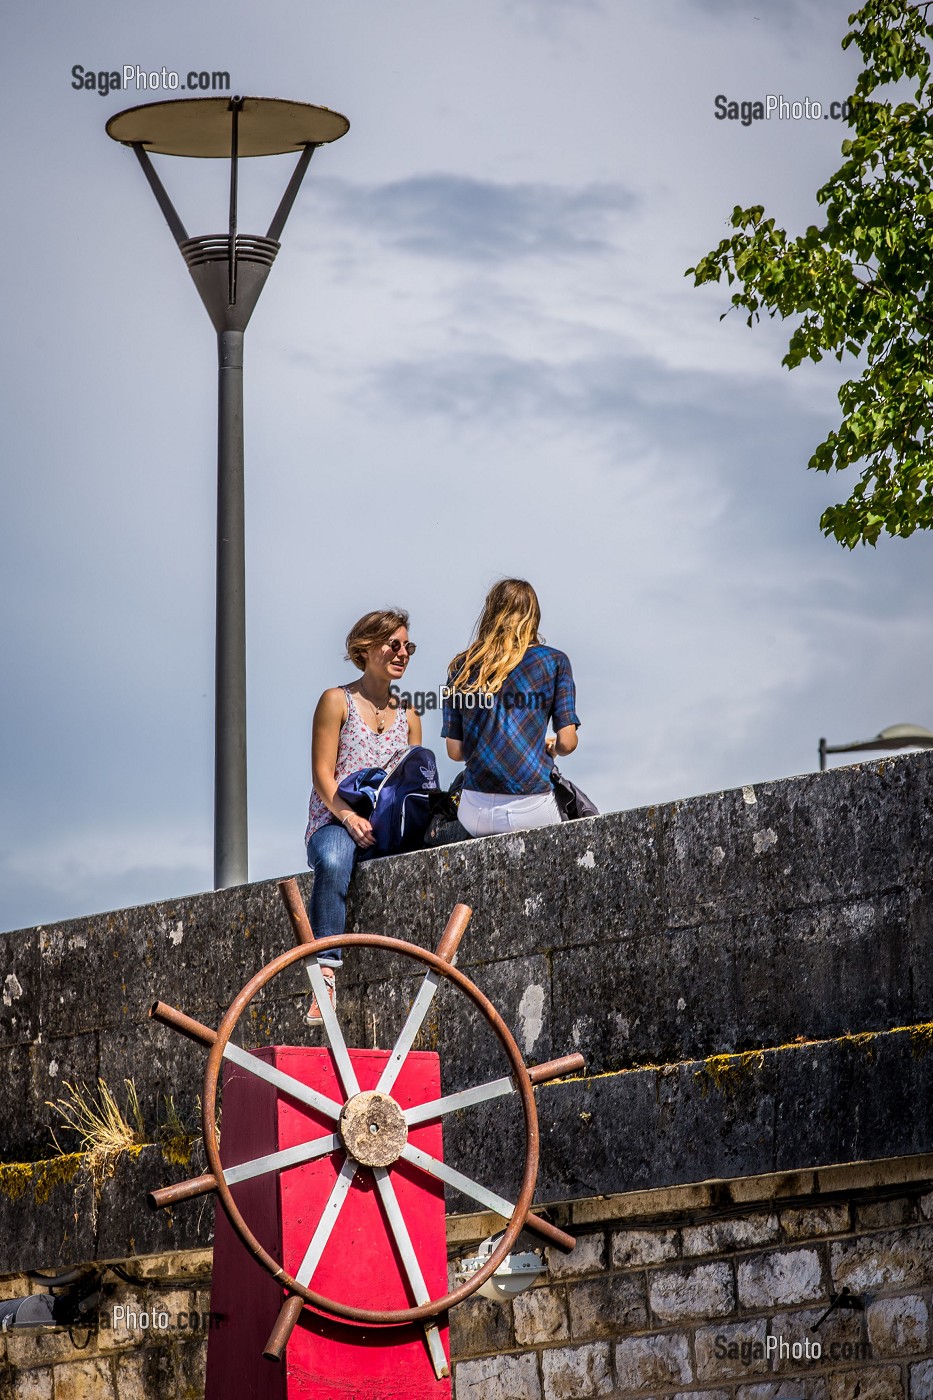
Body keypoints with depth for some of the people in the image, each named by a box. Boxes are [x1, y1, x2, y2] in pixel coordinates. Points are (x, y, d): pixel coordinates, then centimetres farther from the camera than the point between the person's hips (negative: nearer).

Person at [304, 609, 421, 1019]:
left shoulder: (407, 715, 19)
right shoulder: (337, 701, 4)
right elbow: (323, 774, -3)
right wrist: (350, 817, -20)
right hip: (334, 821, -5)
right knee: (333, 862, -39)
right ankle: (326, 971, -46)